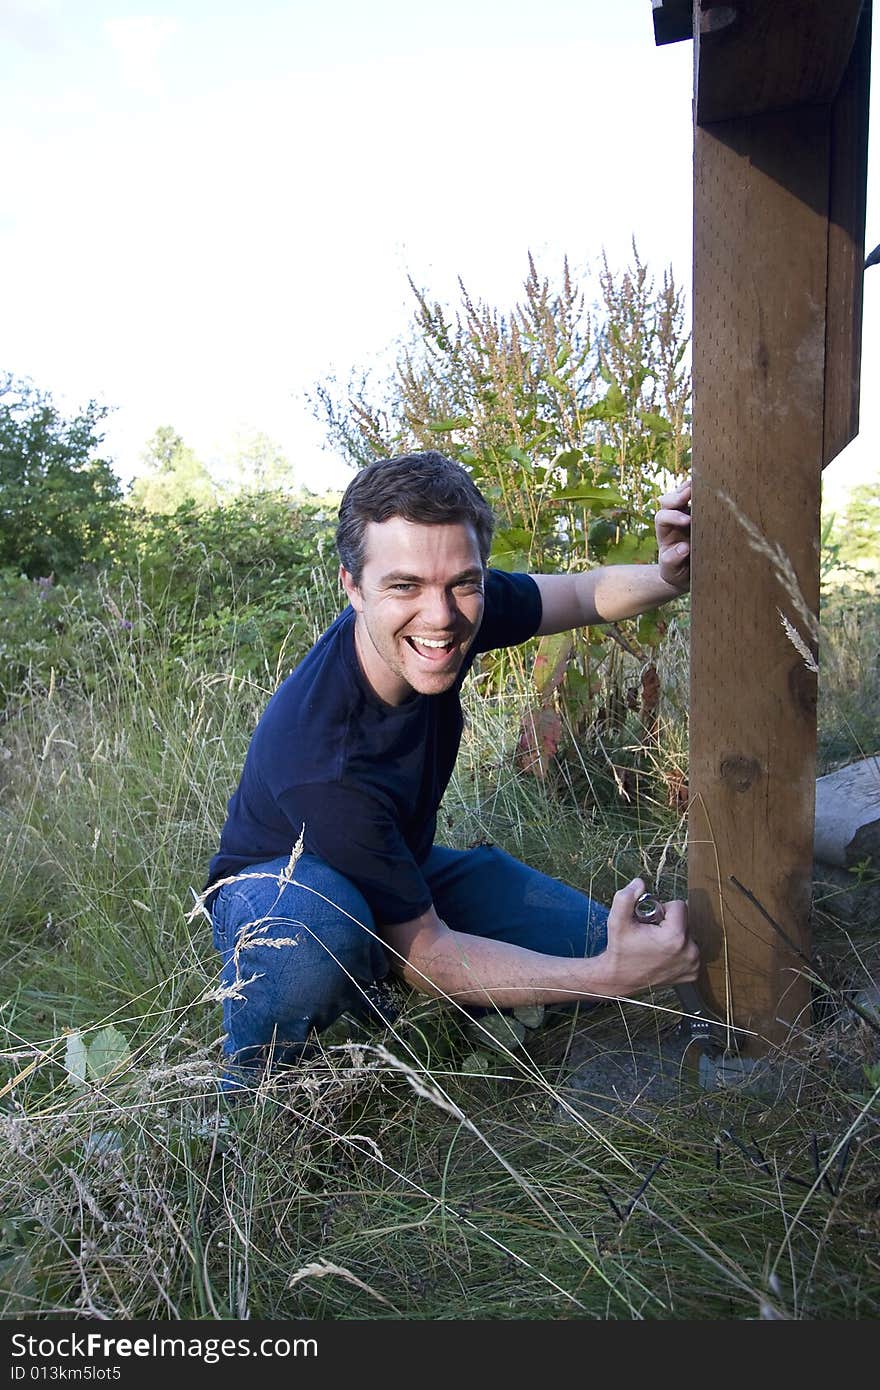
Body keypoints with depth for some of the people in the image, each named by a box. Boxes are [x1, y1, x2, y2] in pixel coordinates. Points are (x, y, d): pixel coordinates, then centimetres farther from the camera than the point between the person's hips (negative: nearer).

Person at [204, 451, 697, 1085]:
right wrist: (608, 976, -36)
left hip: (402, 869, 7)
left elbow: (585, 593, -3)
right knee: (312, 926, -43)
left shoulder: (448, 606, -21)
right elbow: (425, 952, -29)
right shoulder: (319, 755, -39)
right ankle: (254, 1076, -8)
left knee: (597, 944, -8)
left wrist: (670, 575, -26)